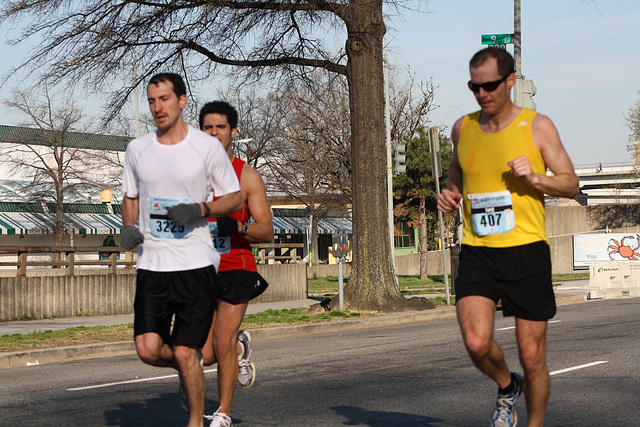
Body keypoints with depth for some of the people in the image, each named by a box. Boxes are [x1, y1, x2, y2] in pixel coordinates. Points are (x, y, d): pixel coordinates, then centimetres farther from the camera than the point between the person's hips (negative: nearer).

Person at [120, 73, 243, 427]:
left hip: (196, 264, -3)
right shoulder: (137, 149, 8)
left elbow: (234, 198, 4)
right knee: (148, 349, -8)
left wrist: (199, 210, -14)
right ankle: (189, 370, 26)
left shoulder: (207, 147, -3)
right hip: (152, 264, 3)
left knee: (185, 353, -5)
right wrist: (128, 228, 1)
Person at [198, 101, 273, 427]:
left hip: (236, 268, -3)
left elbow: (267, 231, -6)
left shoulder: (247, 176, -3)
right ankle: (240, 347, 34)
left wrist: (238, 227, -25)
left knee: (223, 343, -12)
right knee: (206, 355, -2)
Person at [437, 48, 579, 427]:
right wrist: (450, 196, 4)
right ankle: (507, 387, 15)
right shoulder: (463, 129, 9)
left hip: (527, 252, -2)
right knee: (477, 344, -18)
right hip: (477, 253, 2)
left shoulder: (537, 126, 0)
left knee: (532, 358, 1)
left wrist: (533, 178, -16)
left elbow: (571, 185, 3)